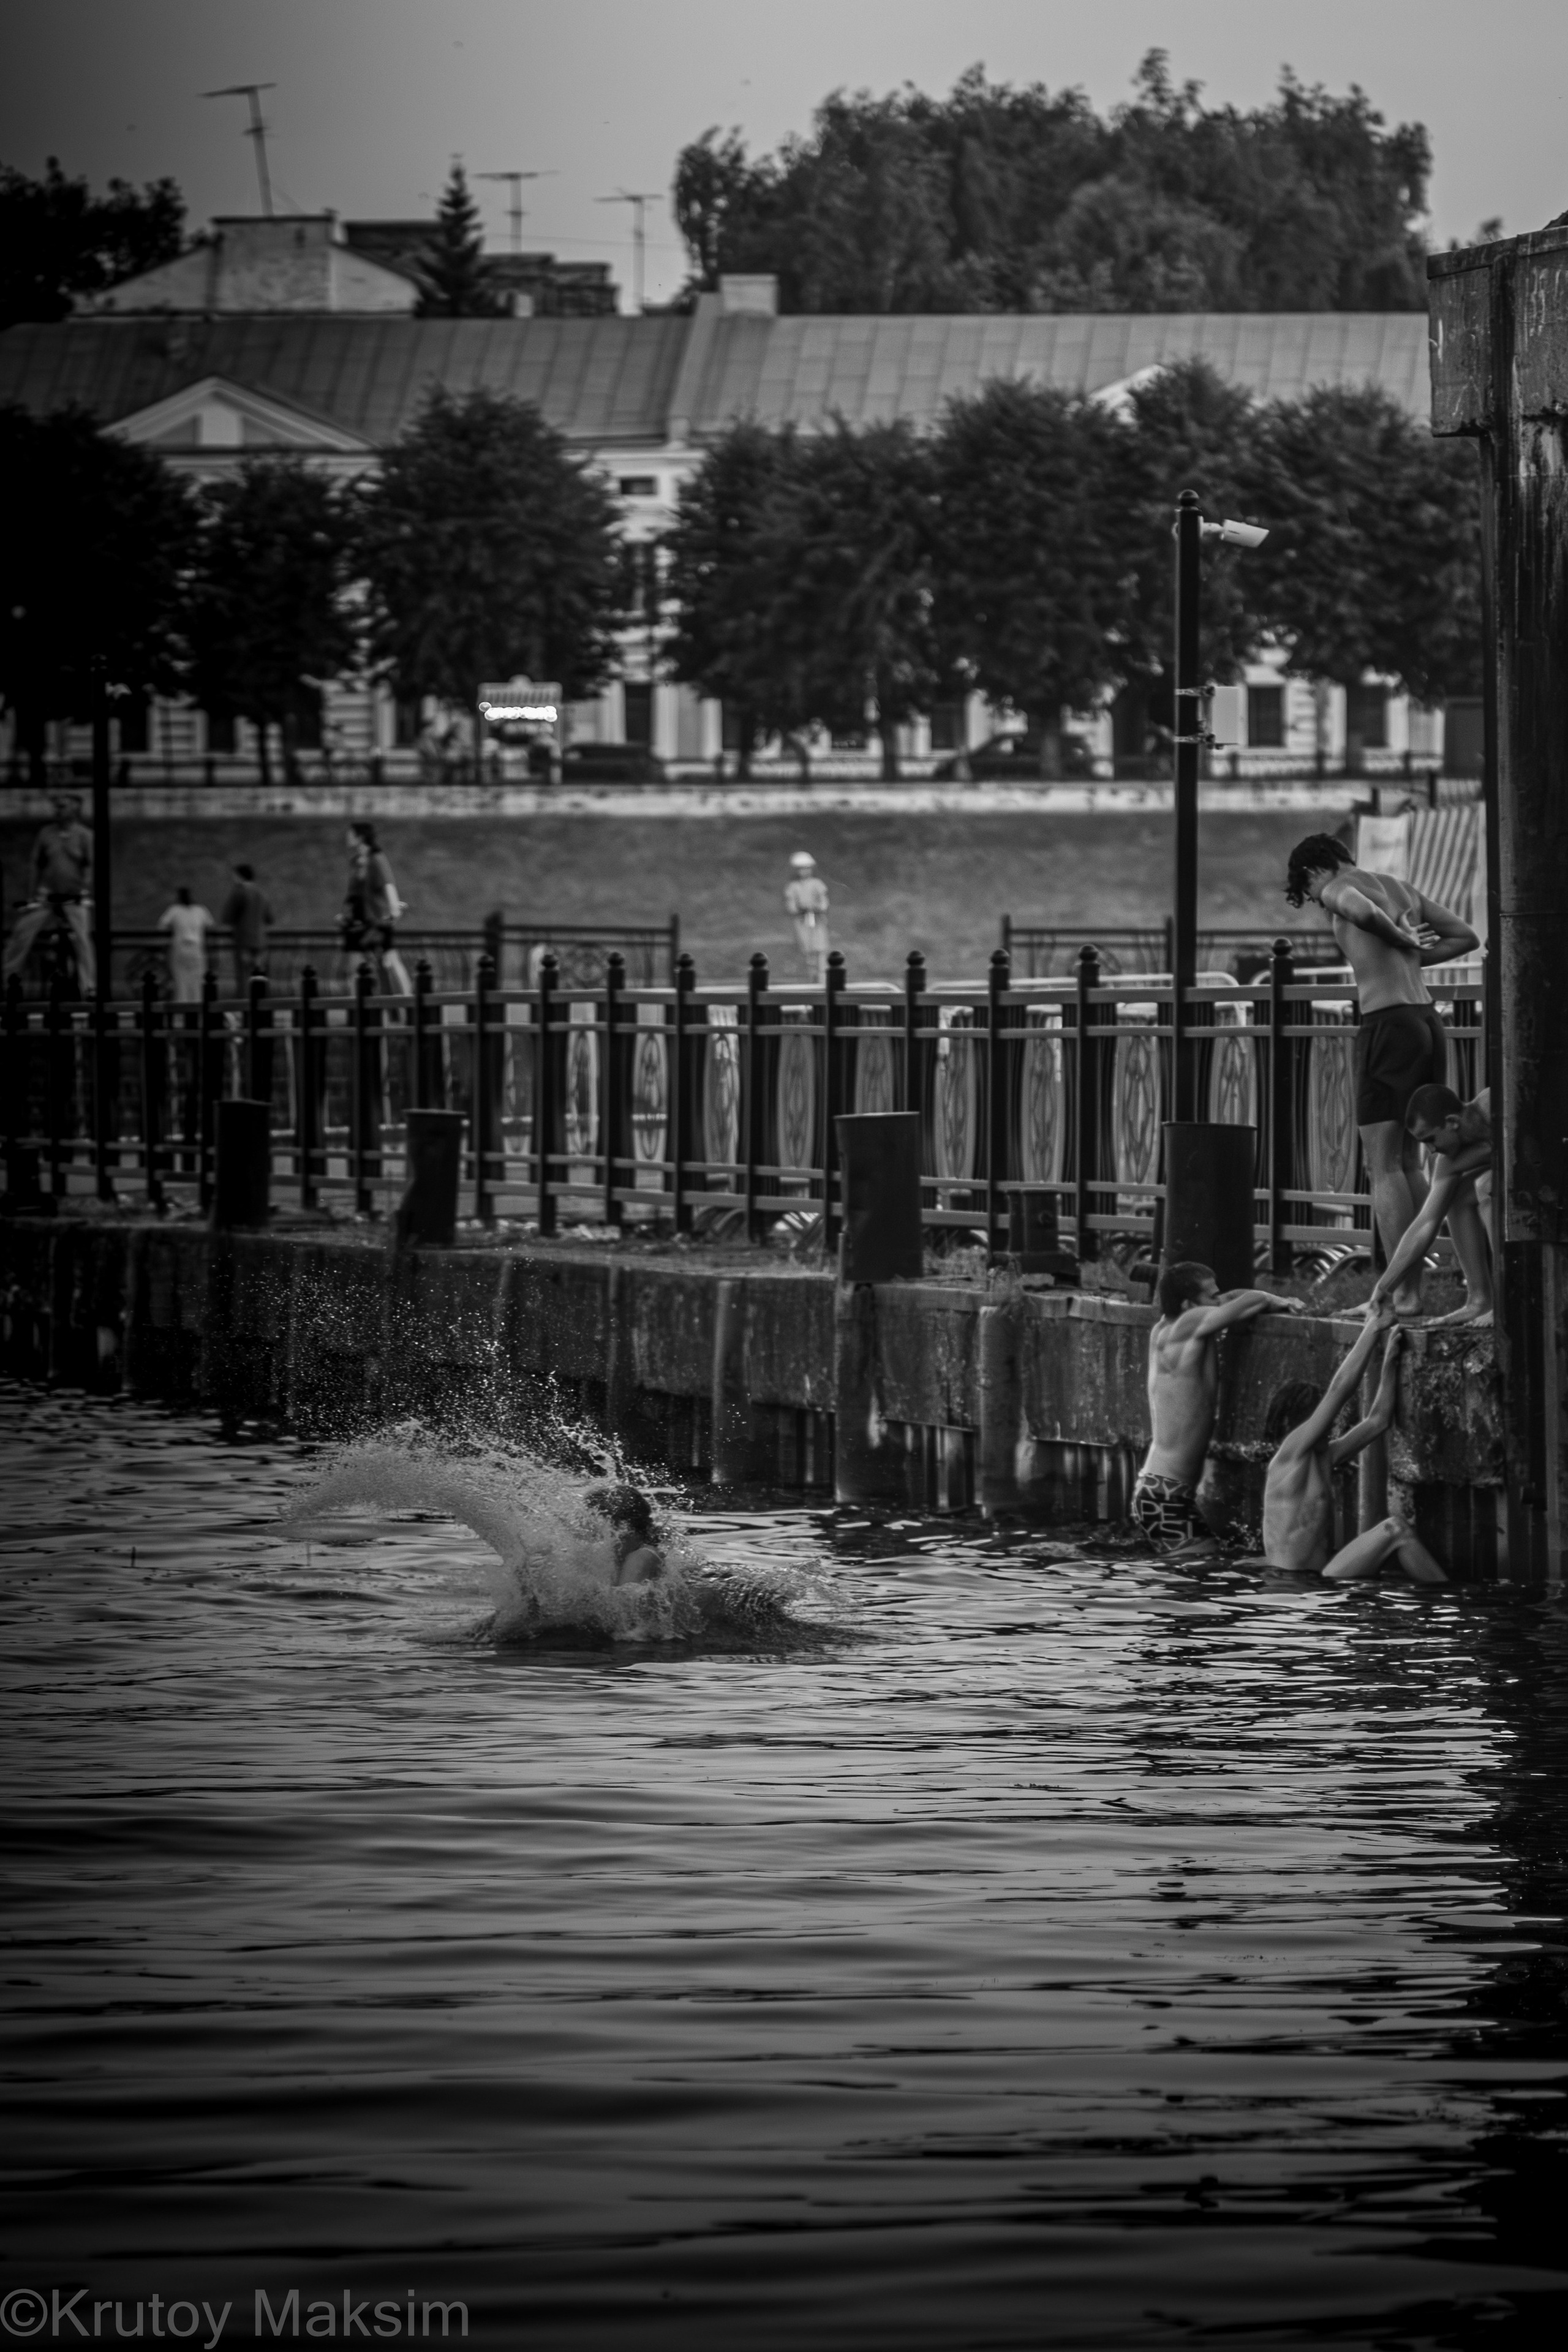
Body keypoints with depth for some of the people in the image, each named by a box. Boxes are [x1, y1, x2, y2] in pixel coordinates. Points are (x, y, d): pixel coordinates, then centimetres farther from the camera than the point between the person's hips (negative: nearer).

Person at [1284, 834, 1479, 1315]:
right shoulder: (1401, 888, 21)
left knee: (1383, 1167, -5)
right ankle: (1413, 1286, 11)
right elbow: (1466, 936, 23)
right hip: (1429, 1022, 7)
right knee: (1408, 1164, 14)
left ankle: (1402, 1294, -10)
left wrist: (1402, 941, -7)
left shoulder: (1339, 890, -1)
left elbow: (1362, 912, -25)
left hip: (1387, 1024, -7)